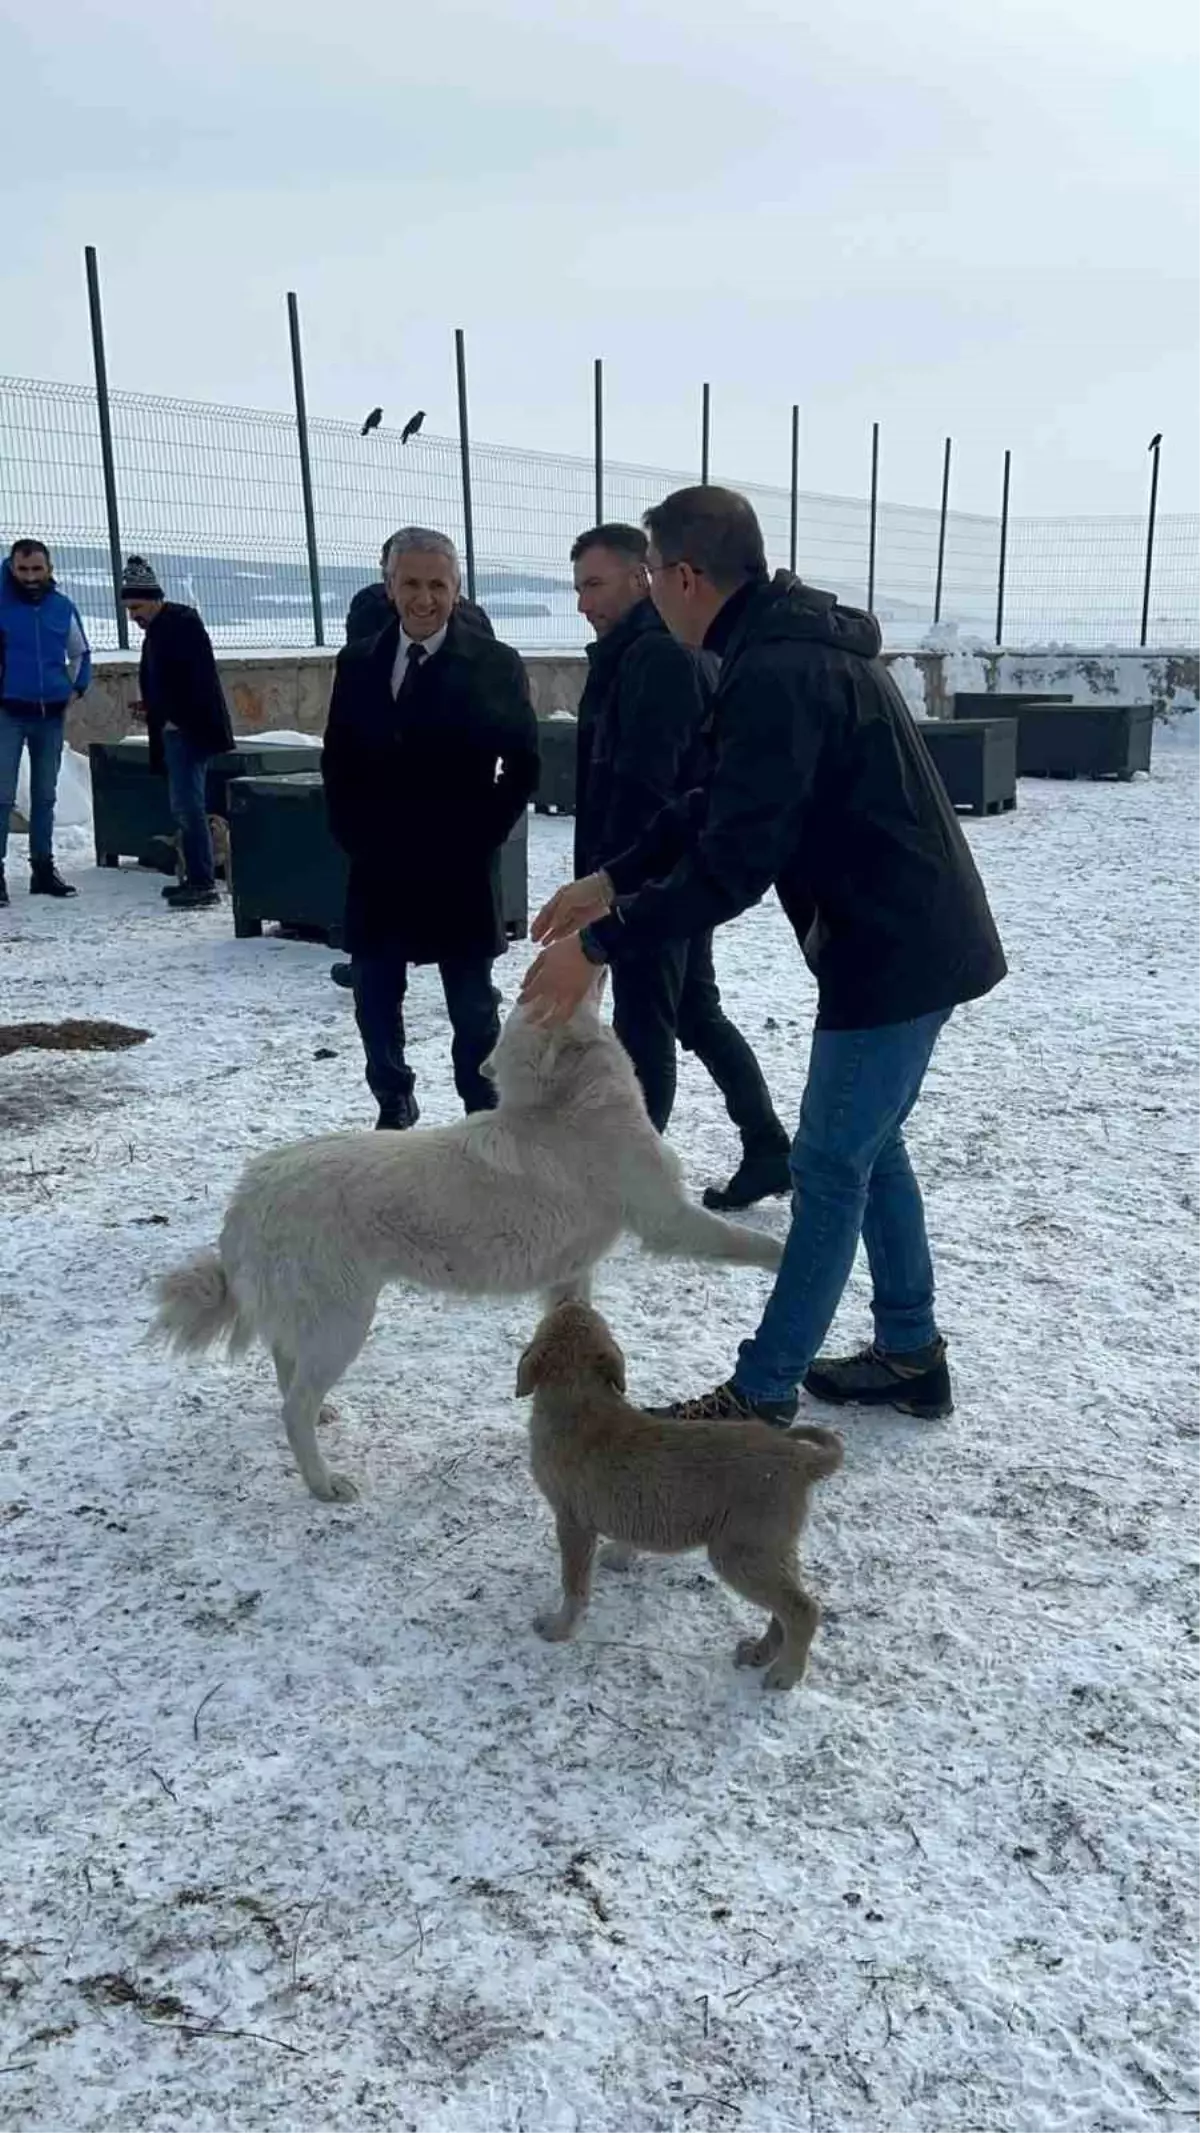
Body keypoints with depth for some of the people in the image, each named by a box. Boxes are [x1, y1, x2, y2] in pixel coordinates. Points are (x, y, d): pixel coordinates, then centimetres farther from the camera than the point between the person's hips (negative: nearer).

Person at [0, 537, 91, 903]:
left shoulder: (63, 607, 4)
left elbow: (80, 653, 17)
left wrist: (77, 688, 7)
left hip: (51, 714, 4)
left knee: (45, 796, 12)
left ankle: (43, 867, 20)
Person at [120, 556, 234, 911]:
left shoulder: (183, 624, -11)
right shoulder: (157, 630, 18)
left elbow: (200, 679, -19)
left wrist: (177, 719, -19)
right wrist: (156, 712, 12)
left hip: (190, 729, -10)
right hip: (173, 730, 10)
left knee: (188, 804, -13)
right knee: (184, 805, 12)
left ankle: (203, 883, -13)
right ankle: (197, 877, 18)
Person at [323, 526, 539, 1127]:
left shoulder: (495, 663, -5)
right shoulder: (357, 662, 5)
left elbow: (523, 766, -3)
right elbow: (337, 760, 12)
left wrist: (477, 841, -8)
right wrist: (353, 839, 2)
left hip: (458, 871, -3)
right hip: (376, 868, 4)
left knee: (473, 1008, 4)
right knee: (375, 1003, 10)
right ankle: (393, 1111, 28)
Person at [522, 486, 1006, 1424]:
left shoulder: (776, 674, -23)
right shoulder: (794, 644, 11)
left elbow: (734, 863, -26)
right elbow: (719, 806, 17)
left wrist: (598, 945, -19)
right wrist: (611, 882, 11)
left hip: (892, 953, -10)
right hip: (913, 938, 10)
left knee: (831, 1168, -1)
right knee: (870, 1144, 18)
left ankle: (762, 1397, 11)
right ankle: (910, 1355, 30)